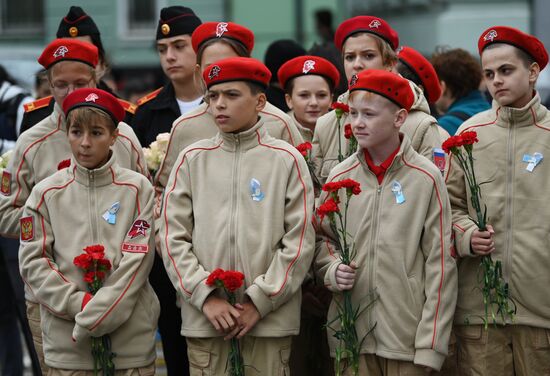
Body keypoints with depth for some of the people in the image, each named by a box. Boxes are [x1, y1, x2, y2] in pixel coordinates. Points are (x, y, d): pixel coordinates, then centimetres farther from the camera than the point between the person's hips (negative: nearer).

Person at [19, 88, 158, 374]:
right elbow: (33, 262, -1)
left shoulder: (137, 189, 0)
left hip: (131, 336, -1)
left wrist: (94, 318, -13)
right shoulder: (46, 193, 4)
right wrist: (78, 303, -13)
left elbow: (137, 259, -6)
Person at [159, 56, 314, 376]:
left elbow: (300, 241, -2)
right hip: (204, 319, 2)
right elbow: (173, 237, 4)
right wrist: (206, 296, -7)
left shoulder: (286, 159, 2)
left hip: (270, 318, -1)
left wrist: (260, 301, -8)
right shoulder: (192, 159, 8)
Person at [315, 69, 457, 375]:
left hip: (407, 336, -2)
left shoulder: (426, 178, -4)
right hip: (350, 332, 3)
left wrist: (431, 345, -10)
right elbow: (324, 238, 17)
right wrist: (333, 269, -6)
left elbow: (439, 264, -5)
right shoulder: (340, 176, 5)